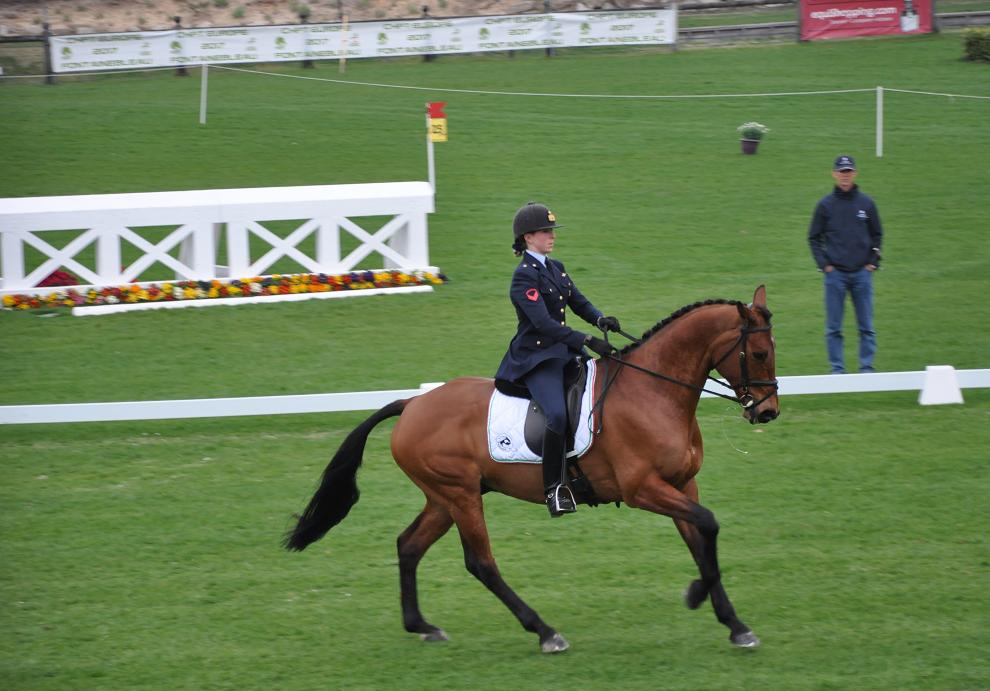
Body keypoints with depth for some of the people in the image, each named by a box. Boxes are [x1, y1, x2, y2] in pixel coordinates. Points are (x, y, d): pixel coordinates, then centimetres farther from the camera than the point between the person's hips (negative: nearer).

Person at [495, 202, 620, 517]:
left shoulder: (556, 269, 14)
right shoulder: (524, 277, -13)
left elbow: (579, 303, 15)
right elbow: (543, 322, -23)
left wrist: (601, 320, -8)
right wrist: (587, 341, -30)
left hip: (562, 352, 9)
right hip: (535, 358, -9)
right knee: (558, 414, -30)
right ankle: (554, 488, -22)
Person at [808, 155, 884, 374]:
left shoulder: (866, 204, 5)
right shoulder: (826, 205, 2)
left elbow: (877, 234, 14)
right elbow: (814, 238, 7)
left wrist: (873, 262, 3)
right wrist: (824, 264, -3)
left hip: (862, 273, 1)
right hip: (835, 274, -1)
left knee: (866, 326, 1)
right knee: (833, 327, 1)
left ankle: (867, 367, 7)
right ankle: (837, 369, 7)